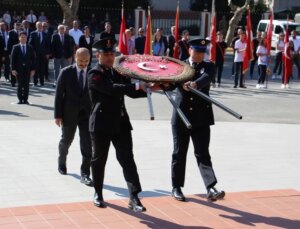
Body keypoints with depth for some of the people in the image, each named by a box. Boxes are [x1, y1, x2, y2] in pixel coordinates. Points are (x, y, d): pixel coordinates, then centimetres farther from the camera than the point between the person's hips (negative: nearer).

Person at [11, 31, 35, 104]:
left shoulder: (30, 48, 7)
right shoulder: (15, 47, 4)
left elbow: (33, 59, 6)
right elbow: (13, 59, 1)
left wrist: (32, 69, -1)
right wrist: (13, 69, -7)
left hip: (27, 69, 1)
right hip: (19, 69, -1)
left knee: (26, 85, 0)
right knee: (20, 85, 0)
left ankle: (25, 99, 5)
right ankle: (20, 99, 6)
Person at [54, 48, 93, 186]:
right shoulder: (66, 73, -5)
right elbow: (59, 94, -4)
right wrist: (57, 115, -8)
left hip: (87, 114, 0)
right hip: (69, 114, 0)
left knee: (87, 144, -7)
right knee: (66, 140, 18)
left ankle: (85, 174, -3)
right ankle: (61, 163, 45)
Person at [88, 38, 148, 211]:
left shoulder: (119, 72, 12)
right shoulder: (94, 75, -9)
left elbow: (132, 93, 12)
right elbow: (112, 89, -24)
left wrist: (148, 89, -6)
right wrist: (137, 85, -29)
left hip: (121, 122, 5)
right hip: (101, 124, -5)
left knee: (127, 159, -3)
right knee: (99, 160, 9)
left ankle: (134, 197, -6)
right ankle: (98, 194, 27)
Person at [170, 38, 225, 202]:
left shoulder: (208, 67, 5)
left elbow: (207, 77, -17)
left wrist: (195, 84, -40)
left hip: (201, 119, -1)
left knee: (203, 153, -6)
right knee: (179, 153, 9)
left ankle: (211, 189, -13)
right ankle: (176, 187, 22)